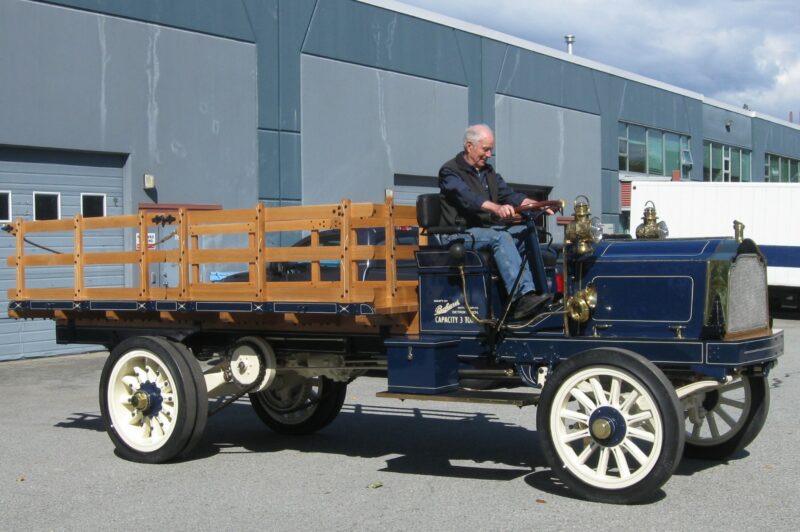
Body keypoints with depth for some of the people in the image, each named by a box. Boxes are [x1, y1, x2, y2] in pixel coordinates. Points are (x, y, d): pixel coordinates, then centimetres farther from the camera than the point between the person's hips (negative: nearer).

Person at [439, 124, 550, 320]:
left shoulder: (488, 171, 21)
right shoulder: (450, 171, -4)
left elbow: (509, 195, 11)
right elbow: (467, 197, -23)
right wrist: (497, 208, -41)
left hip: (488, 229, 7)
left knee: (526, 231, -16)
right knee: (500, 237, -32)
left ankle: (529, 292, -29)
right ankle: (521, 297, -44)